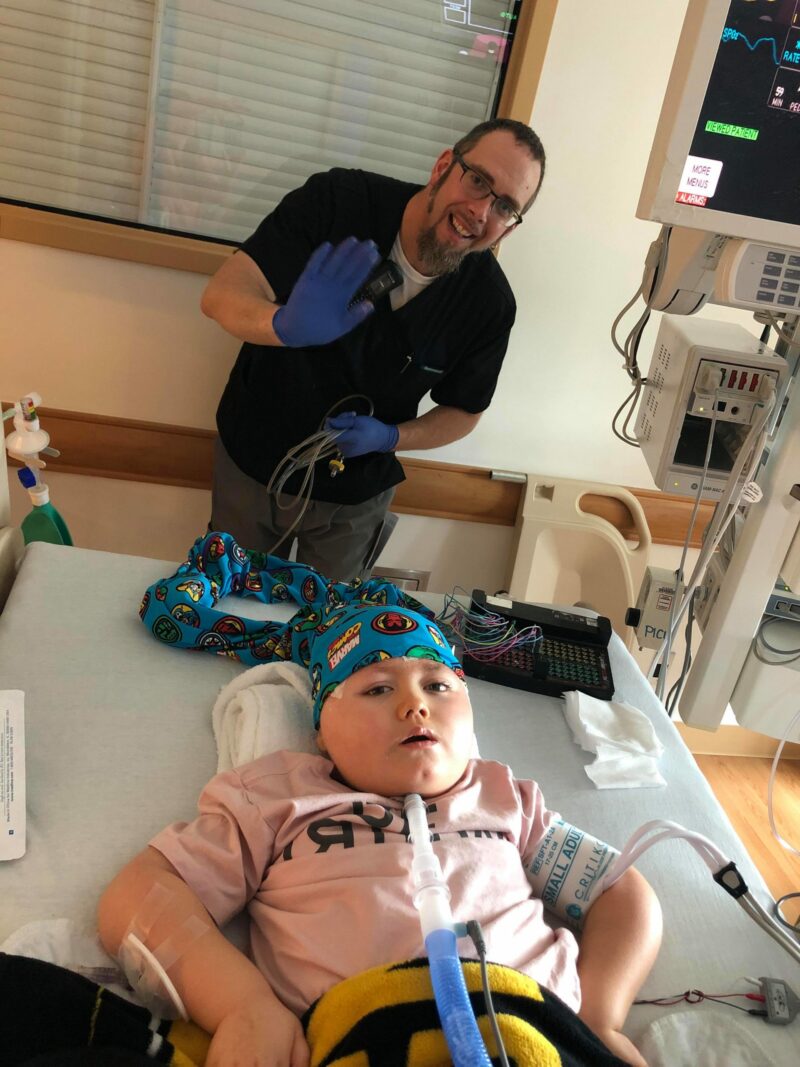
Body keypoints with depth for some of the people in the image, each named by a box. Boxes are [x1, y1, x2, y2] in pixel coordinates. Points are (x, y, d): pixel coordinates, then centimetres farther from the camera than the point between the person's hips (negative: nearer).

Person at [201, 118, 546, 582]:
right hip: (251, 460, 0)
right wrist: (287, 326, -53)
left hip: (355, 500, 1)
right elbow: (222, 295, -30)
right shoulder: (338, 200, -23)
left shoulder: (490, 303, -18)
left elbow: (462, 413, -2)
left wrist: (389, 437, -22)